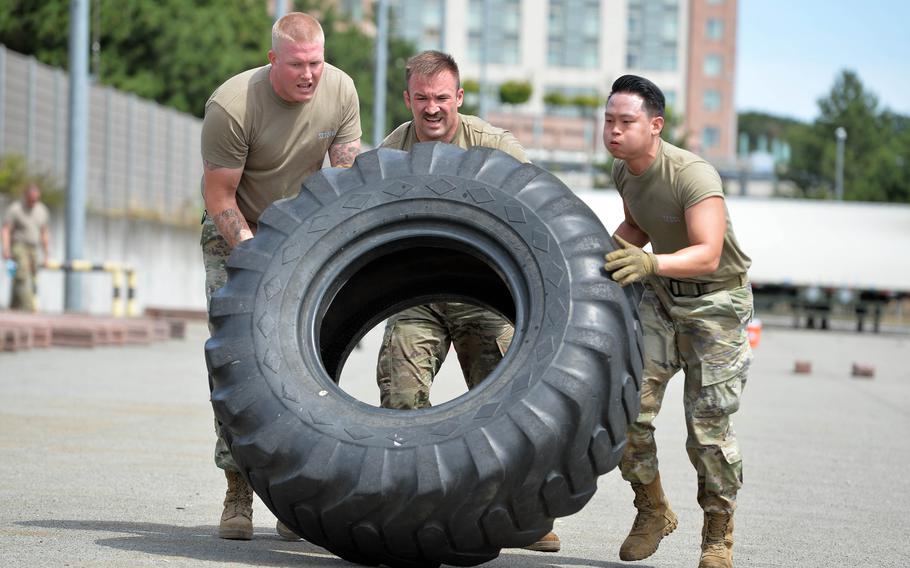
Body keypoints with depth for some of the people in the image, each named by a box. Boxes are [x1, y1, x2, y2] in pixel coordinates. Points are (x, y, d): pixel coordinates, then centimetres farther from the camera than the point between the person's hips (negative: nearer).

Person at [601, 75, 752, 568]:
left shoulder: (693, 175, -28)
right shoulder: (624, 171, -3)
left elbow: (707, 254, -39)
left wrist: (651, 263, -55)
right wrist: (608, 248, -2)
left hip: (716, 299, -6)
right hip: (660, 295, 6)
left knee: (708, 426, -5)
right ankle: (652, 512, 13)